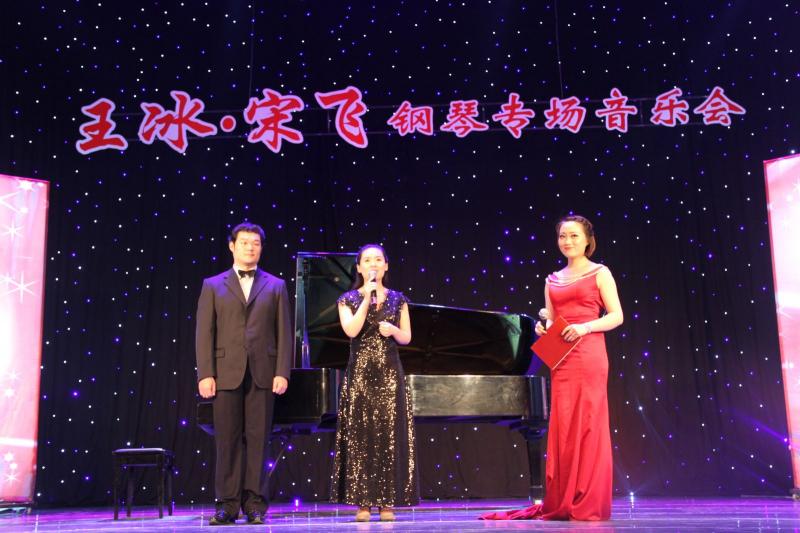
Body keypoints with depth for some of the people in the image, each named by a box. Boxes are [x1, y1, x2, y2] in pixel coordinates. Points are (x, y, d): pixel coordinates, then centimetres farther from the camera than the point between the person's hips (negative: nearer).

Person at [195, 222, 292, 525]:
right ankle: (227, 504, 8)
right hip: (226, 372, 0)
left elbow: (284, 333, 5)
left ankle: (254, 503, 7)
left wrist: (282, 372, -4)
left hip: (262, 372, 0)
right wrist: (205, 374, -6)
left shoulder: (275, 286, 11)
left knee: (257, 438, 1)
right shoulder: (213, 286, 10)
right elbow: (205, 333, 4)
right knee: (227, 440, 1)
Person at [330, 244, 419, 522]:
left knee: (390, 437, 0)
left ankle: (387, 502, 6)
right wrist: (366, 298, -13)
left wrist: (393, 329, -12)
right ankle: (363, 502, 3)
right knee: (360, 436, -2)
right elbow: (351, 331, -14)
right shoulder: (349, 299, 4)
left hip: (389, 375, 2)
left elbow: (407, 338, 8)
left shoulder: (397, 299, 10)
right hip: (360, 374, -1)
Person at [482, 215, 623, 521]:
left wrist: (586, 327, -16)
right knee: (563, 427, 2)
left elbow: (616, 316, -2)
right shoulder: (553, 280, 17)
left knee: (588, 425, -5)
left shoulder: (600, 273, 4)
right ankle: (562, 504, 8)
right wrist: (542, 328, -5)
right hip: (561, 360, 4)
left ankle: (589, 504, 2)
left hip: (588, 355, -4)